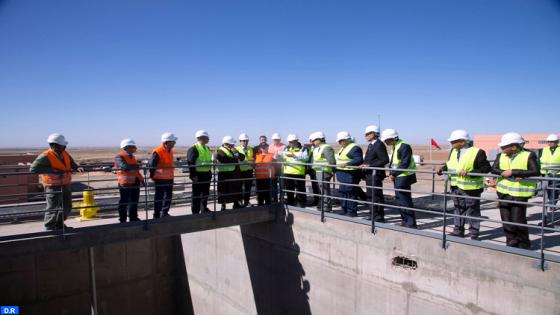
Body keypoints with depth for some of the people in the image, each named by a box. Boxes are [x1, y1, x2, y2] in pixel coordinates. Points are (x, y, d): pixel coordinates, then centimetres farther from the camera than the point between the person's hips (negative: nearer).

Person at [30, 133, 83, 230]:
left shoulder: (64, 153, 3)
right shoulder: (45, 156, -19)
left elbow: (71, 162, 14)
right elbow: (33, 168, -25)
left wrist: (77, 168, -9)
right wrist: (51, 170, -30)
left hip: (65, 185, 8)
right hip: (53, 187, -8)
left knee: (67, 207, 18)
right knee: (52, 208, 3)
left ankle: (59, 224, 38)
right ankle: (50, 228, 21)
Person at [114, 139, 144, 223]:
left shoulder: (131, 156, 16)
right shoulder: (119, 157, -11)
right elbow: (124, 167, -30)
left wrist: (141, 178, 17)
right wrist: (134, 166, -33)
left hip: (135, 182, 8)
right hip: (125, 183, -8)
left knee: (134, 201, 16)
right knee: (124, 202, 1)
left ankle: (133, 218, 29)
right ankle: (122, 220, 11)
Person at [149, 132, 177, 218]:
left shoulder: (170, 151, 9)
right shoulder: (157, 152, -18)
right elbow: (151, 165, -18)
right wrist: (152, 176, -10)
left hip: (169, 178, 8)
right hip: (160, 179, -8)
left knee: (169, 196, 15)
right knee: (159, 198, 2)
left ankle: (165, 213, 30)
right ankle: (156, 215, 13)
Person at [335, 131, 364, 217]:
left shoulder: (355, 148, -13)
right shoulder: (343, 148, 19)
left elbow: (359, 160, -23)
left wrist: (347, 164, -30)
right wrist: (335, 164, 13)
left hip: (350, 174, -10)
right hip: (343, 174, 10)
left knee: (350, 193, -6)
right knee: (342, 192, 14)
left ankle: (352, 212, 3)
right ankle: (344, 210, 25)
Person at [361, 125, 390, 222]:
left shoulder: (379, 145, -15)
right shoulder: (370, 145, 15)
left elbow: (385, 160, -20)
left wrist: (370, 165, -20)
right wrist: (365, 164, 5)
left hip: (375, 174, -10)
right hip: (369, 174, 10)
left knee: (377, 196, -3)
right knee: (371, 195, 17)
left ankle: (379, 217, 6)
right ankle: (373, 215, 29)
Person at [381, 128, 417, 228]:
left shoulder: (404, 146, -17)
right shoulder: (394, 147, 13)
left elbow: (405, 164, -23)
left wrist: (394, 174, -20)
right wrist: (391, 174, 6)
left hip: (404, 177, -10)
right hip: (398, 177, 10)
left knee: (404, 200, -6)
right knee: (400, 199, 15)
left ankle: (411, 223, 3)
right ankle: (405, 220, 27)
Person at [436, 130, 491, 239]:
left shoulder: (477, 152, -14)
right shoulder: (453, 151, 6)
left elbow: (486, 168, -16)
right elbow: (450, 165, 16)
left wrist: (469, 173, -26)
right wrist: (443, 168, -6)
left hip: (470, 187, -6)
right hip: (456, 186, 7)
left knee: (472, 211, 6)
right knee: (458, 209, 17)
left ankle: (473, 234, 18)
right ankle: (458, 231, 30)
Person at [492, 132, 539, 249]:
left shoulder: (529, 155, -8)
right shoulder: (501, 156, 5)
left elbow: (536, 172, -18)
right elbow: (494, 169, -4)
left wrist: (513, 172, -23)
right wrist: (509, 175, -20)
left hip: (519, 193, -4)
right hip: (503, 192, 5)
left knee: (518, 220, 0)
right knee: (506, 220, 9)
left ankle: (524, 246, 20)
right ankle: (511, 244, 24)